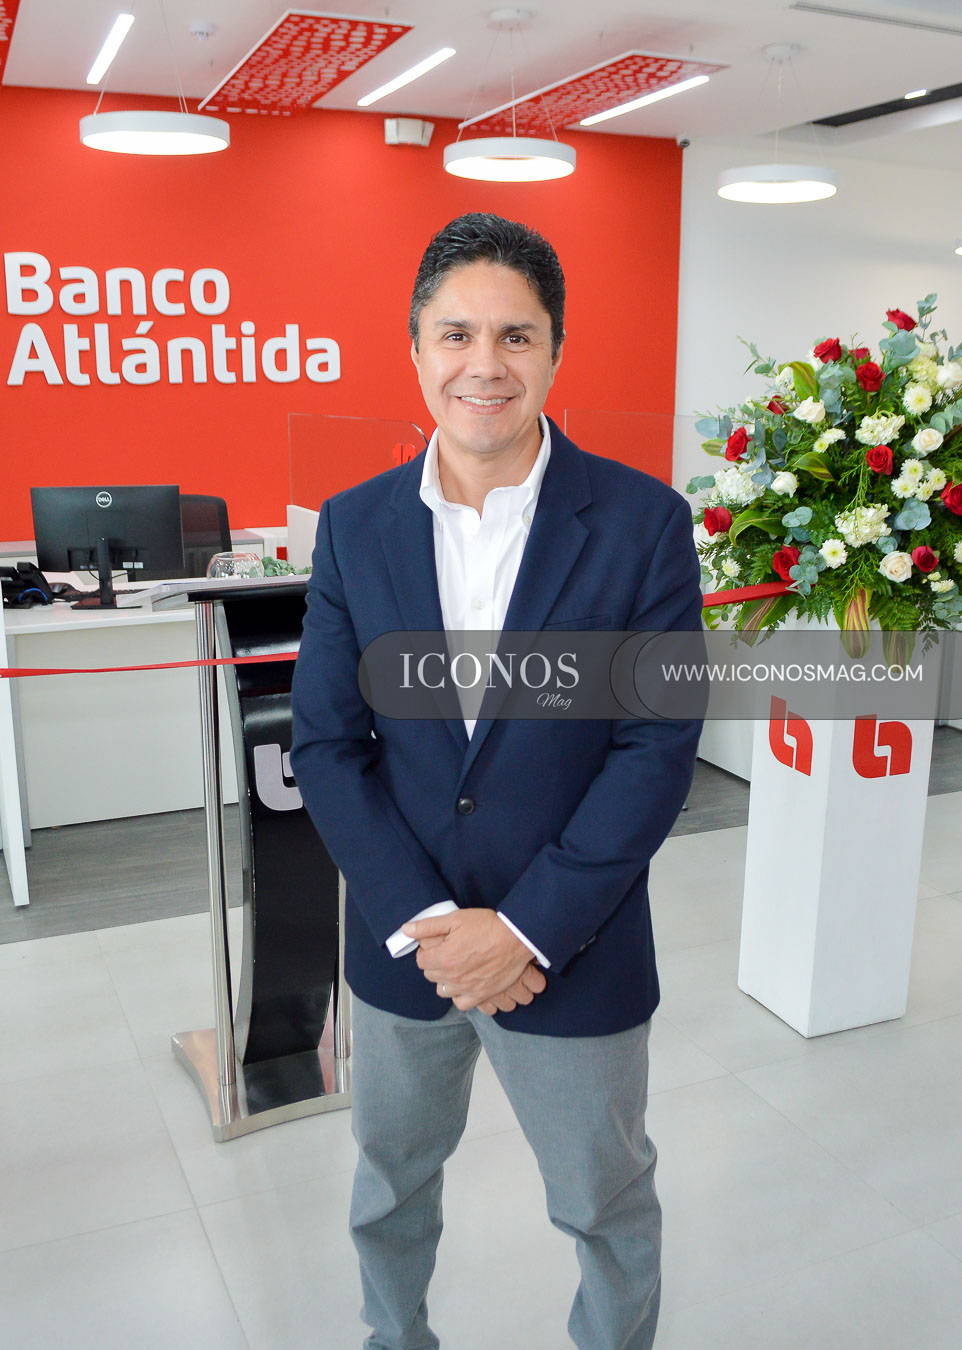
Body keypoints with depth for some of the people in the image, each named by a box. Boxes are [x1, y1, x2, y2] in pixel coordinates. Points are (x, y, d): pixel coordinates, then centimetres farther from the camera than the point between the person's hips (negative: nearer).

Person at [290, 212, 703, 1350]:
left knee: (607, 1203, 19)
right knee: (388, 1189, 25)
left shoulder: (642, 521, -11)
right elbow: (324, 743, -4)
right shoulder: (354, 525, -3)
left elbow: (659, 748, -13)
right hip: (402, 945, 3)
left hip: (572, 950, -2)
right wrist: (421, 921, -14)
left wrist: (526, 929, -17)